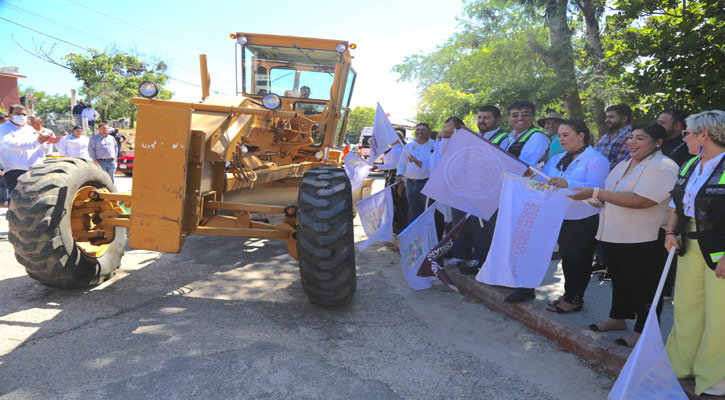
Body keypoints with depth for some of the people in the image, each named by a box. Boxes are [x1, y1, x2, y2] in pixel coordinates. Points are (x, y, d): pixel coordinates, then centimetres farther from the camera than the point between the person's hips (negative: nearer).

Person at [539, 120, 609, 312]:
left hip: (584, 219, -7)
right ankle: (569, 295, 25)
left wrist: (568, 184, -36)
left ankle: (574, 299, 12)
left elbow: (595, 189, -22)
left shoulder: (596, 159, -8)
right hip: (560, 217, 7)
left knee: (578, 259, 0)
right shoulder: (557, 159, 15)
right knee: (566, 256, 13)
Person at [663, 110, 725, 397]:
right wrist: (671, 232, 8)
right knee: (685, 307, 16)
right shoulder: (690, 166, 9)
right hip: (690, 247, 8)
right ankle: (681, 365, 33)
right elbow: (676, 203, 20)